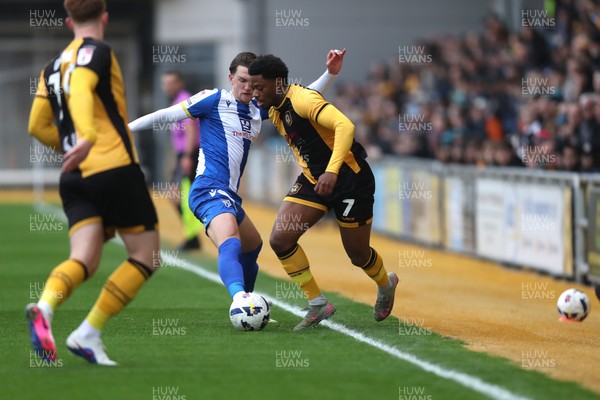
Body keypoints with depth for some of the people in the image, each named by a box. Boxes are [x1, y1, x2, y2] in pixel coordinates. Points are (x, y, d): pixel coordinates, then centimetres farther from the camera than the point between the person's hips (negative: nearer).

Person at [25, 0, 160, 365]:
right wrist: (88, 138, -39)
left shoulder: (53, 66, 19)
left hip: (75, 179, 7)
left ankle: (44, 307, -37)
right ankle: (89, 333, -4)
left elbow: (38, 125, 18)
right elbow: (79, 91, -23)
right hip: (116, 168, -7)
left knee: (85, 259, -5)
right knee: (147, 256, 5)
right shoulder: (97, 50, -3)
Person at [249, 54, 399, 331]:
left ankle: (386, 285, 41)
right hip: (313, 179, 8)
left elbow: (345, 125, -35)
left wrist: (332, 171, -43)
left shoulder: (302, 99, -24)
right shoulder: (274, 112, 3)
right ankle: (317, 305, 1)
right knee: (280, 239, -11)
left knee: (358, 255, 6)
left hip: (350, 179, -8)